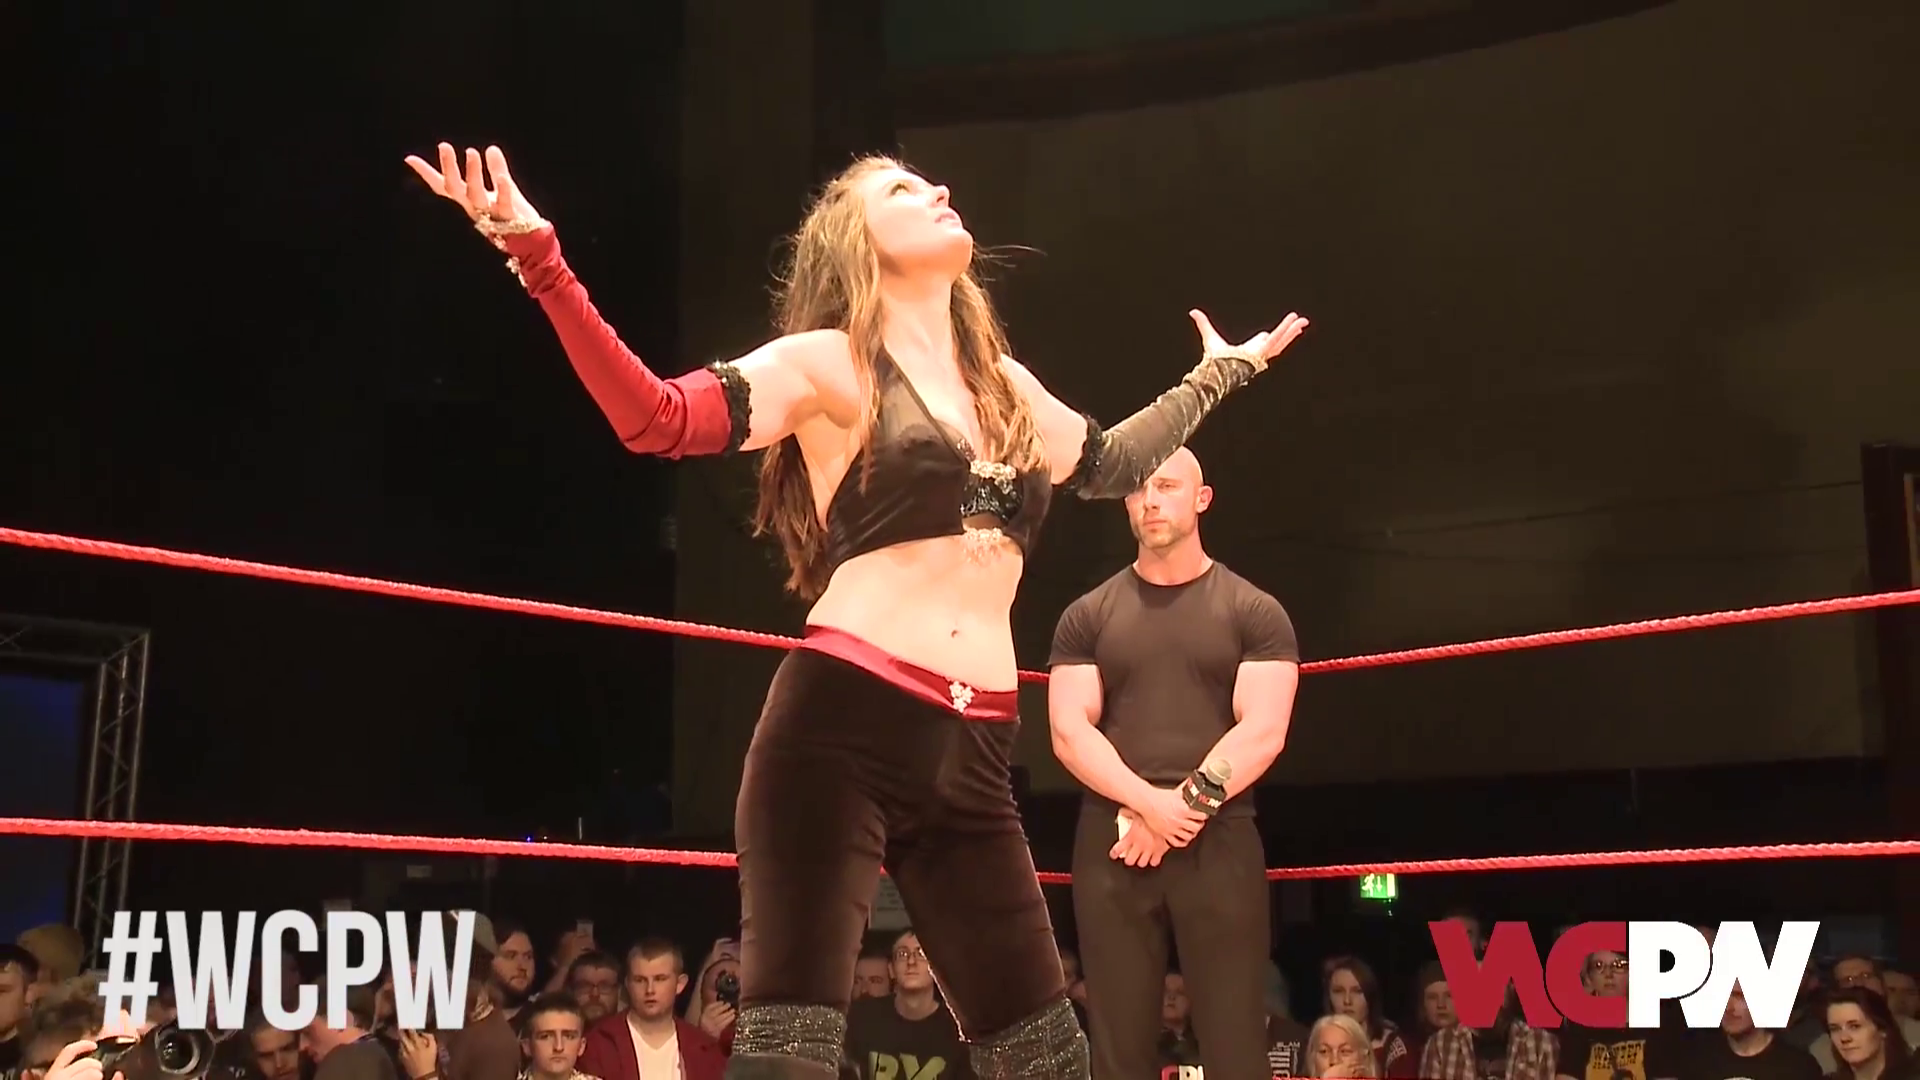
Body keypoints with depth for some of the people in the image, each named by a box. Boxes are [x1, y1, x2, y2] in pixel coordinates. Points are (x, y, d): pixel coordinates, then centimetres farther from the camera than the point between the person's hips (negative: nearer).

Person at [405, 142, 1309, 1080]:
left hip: (970, 758, 6)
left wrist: (1221, 374, 52)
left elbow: (1112, 463, 40)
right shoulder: (829, 364, 3)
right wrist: (539, 257, -21)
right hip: (842, 729, -6)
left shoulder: (1006, 387, 21)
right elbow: (659, 419, -10)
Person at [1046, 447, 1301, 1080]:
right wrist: (1148, 803, -13)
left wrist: (1187, 804, -13)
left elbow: (1262, 733, -3)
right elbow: (1069, 734, 2)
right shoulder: (1088, 617, 12)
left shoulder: (1254, 613, 8)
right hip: (1112, 842, 2)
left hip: (1219, 841, -2)